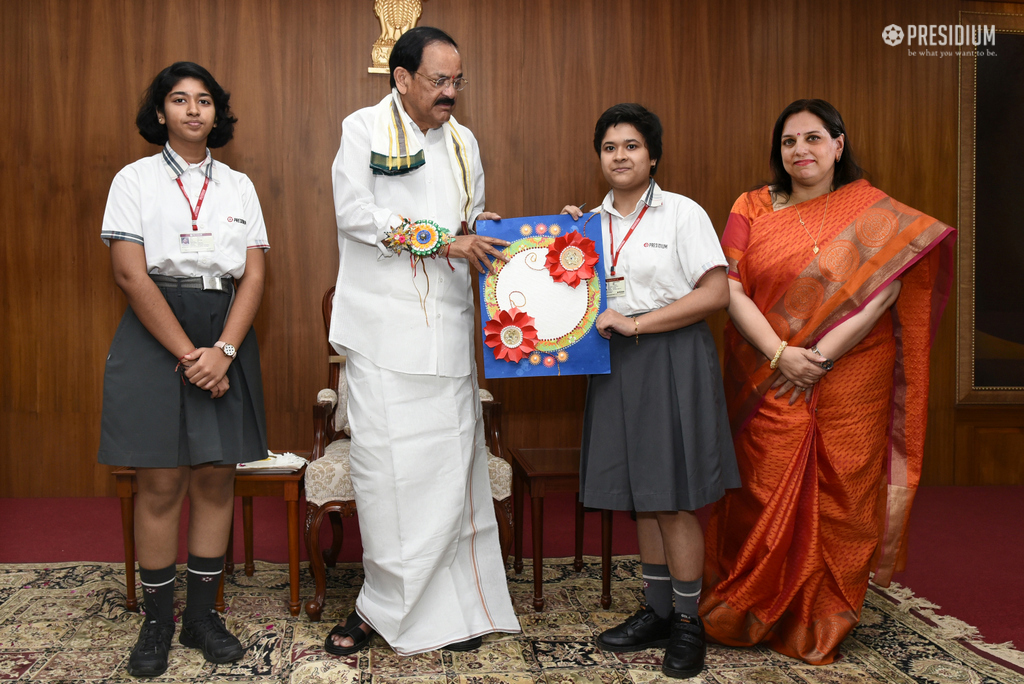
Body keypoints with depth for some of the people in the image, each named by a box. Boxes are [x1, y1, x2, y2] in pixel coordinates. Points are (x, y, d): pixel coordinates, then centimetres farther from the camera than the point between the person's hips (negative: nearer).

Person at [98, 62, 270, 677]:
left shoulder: (239, 186, 11)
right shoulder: (135, 180, 3)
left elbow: (254, 276, 2)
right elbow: (131, 274, -7)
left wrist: (223, 350, -12)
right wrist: (187, 353, -14)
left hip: (227, 335, 3)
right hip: (156, 335, -2)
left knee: (217, 476, 4)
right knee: (162, 481, -1)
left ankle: (203, 615, 16)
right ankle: (157, 621, 13)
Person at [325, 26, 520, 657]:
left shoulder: (463, 142, 17)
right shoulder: (364, 130, 3)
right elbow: (356, 214, -9)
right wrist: (442, 238, -13)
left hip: (447, 330, 4)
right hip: (383, 329, -4)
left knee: (453, 460, 1)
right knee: (385, 462, -4)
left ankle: (385, 607, 12)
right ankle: (396, 596, 10)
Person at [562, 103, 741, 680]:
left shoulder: (682, 213, -4)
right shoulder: (594, 220, 11)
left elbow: (716, 293, -12)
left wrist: (635, 324, -16)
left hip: (672, 359, -5)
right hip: (617, 364, 5)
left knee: (673, 497, -1)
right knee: (641, 495, 11)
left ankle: (688, 623, 13)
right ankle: (657, 613, 23)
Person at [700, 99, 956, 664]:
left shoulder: (874, 212, 2)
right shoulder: (752, 209, 4)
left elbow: (883, 292, -9)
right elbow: (730, 289, -4)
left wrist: (822, 355, -16)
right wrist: (780, 354, -15)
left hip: (849, 381, 0)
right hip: (766, 380, 1)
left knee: (839, 494, 4)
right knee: (766, 492, 3)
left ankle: (823, 623, 22)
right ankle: (755, 611, 23)